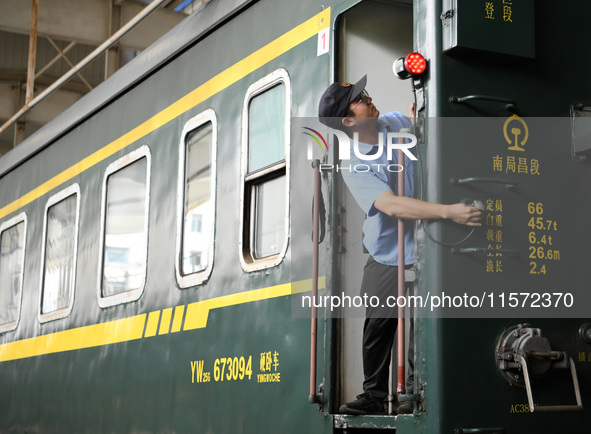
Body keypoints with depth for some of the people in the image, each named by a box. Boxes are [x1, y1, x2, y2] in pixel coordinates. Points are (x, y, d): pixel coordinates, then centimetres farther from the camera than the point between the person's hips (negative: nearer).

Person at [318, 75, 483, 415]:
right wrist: (449, 212, -42)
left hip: (423, 249, 2)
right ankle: (374, 396, 22)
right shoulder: (354, 166, -18)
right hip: (387, 257, -2)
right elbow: (392, 206, -32)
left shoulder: (397, 123, -2)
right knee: (378, 327, 7)